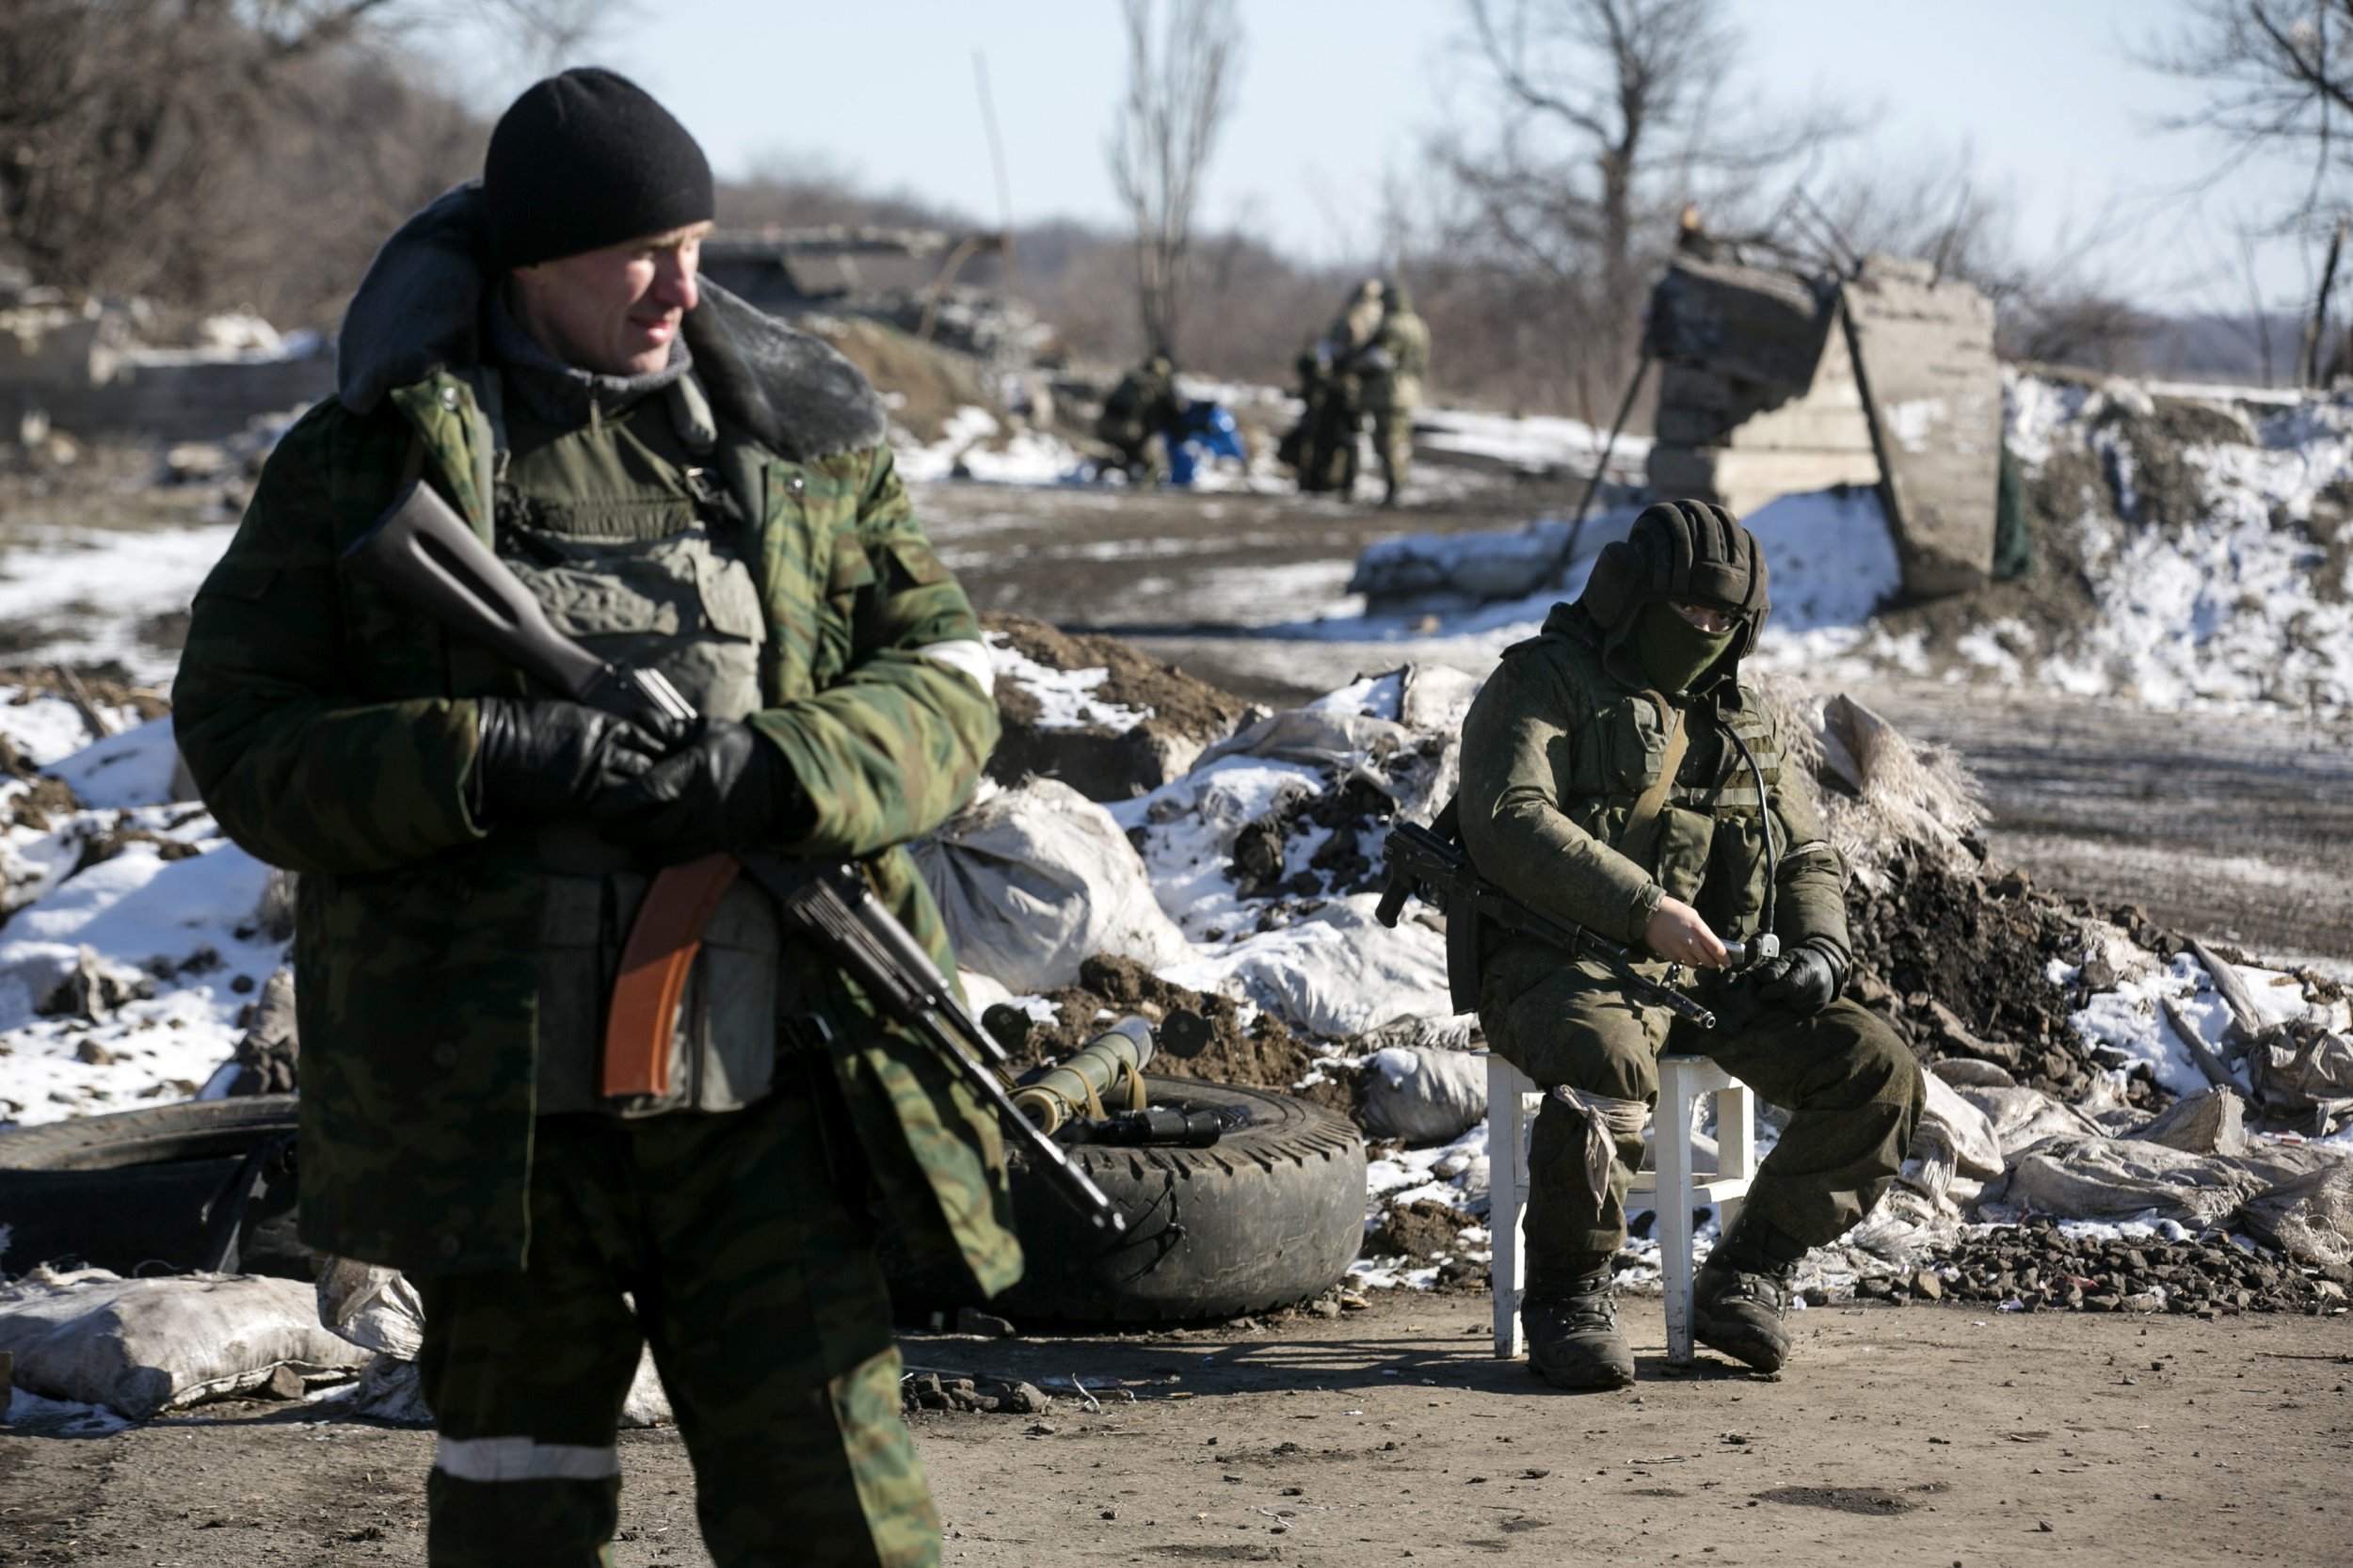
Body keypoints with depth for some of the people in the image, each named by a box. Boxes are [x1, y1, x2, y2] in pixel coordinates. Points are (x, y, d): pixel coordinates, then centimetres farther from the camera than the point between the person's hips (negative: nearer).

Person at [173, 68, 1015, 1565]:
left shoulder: (800, 443, 8)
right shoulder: (363, 465, 1)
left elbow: (946, 682, 5)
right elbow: (241, 739, -3)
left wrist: (771, 771, -15)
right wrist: (485, 761, -18)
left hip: (761, 1088, 1)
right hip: (492, 1089, -1)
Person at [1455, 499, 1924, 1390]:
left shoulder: (1744, 722, 21)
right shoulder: (1544, 686, 0)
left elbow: (1807, 858, 24)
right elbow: (1508, 825, -16)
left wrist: (1820, 948, 1)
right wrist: (1645, 909, -25)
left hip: (1711, 980, 6)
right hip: (1562, 969, -6)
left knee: (1878, 1072, -12)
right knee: (1607, 1066, -40)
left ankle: (1745, 1281, -1)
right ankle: (1567, 1299, -20)